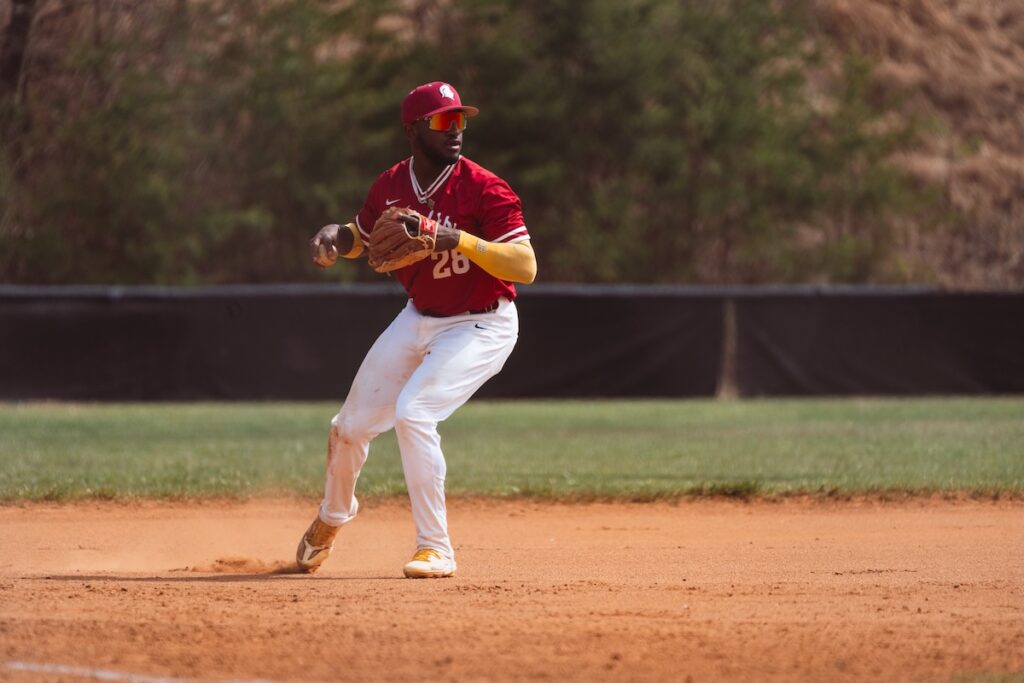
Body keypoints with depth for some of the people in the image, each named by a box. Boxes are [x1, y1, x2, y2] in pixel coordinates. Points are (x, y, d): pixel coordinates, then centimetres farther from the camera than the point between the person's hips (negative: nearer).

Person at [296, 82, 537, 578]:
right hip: (419, 319, 6)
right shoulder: (390, 186, -3)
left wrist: (461, 240, -37)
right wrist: (333, 238, -8)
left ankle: (436, 549, -16)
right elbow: (359, 238, 16)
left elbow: (526, 267, -26)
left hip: (481, 327, -6)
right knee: (351, 426, 11)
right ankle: (333, 515, 44)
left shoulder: (483, 189, -20)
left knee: (413, 412, -27)